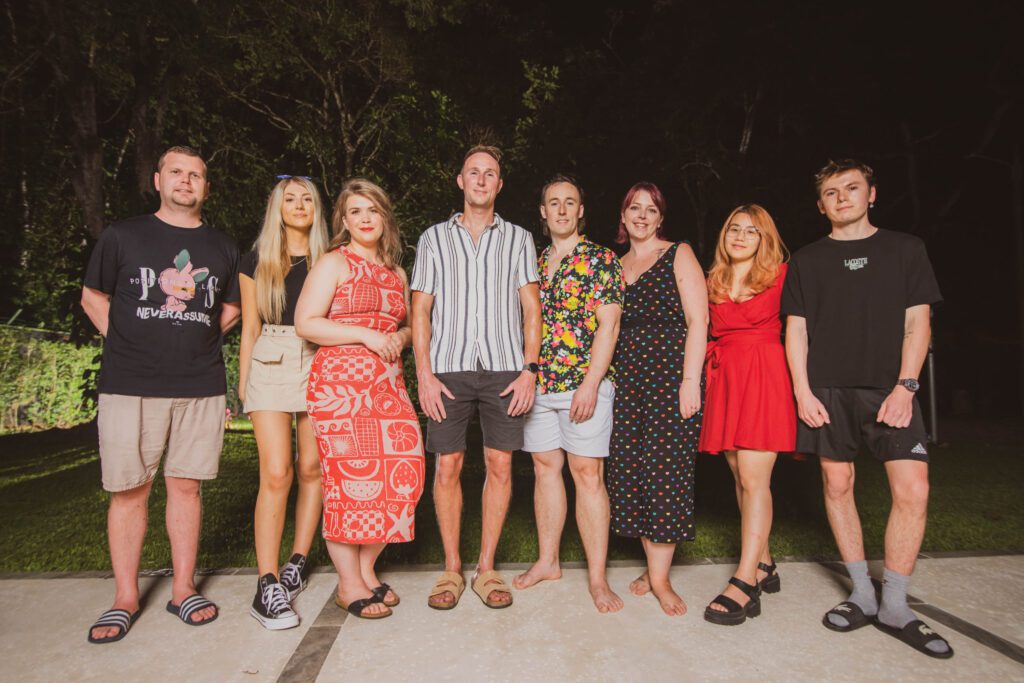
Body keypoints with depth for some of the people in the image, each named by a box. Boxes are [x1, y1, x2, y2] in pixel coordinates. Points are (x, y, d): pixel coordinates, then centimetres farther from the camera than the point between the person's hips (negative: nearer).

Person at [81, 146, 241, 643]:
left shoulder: (222, 248, 11)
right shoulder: (122, 236, 5)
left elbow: (231, 308, 21)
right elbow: (93, 296, 12)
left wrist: (197, 341, 10)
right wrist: (127, 342, 3)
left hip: (200, 386, 2)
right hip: (129, 385, -1)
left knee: (185, 486, 7)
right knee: (129, 490, 3)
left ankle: (183, 591, 19)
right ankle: (125, 600, 17)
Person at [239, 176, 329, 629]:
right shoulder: (257, 261, 11)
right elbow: (250, 328, 11)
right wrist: (242, 383, 7)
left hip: (320, 365, 1)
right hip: (271, 366, -1)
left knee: (312, 468, 3)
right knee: (276, 474, -9)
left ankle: (298, 561, 19)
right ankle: (267, 585, -4)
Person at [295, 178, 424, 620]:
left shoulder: (396, 273, 19)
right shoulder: (334, 263, 2)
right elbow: (305, 323, -8)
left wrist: (400, 337, 4)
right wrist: (366, 335, -14)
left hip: (388, 384, 6)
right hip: (340, 381, -6)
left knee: (398, 473, -1)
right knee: (348, 476, -5)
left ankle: (367, 570, 18)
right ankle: (349, 585, 10)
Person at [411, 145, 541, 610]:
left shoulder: (518, 239, 13)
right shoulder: (434, 238, 13)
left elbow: (531, 309, 7)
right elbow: (420, 311, 7)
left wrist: (529, 369, -5)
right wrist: (424, 374, -4)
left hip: (504, 369, 0)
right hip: (448, 369, 0)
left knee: (499, 466, 1)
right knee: (448, 467, 1)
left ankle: (486, 568, 14)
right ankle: (451, 569, 15)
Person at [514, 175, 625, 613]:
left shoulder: (601, 259, -1)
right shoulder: (534, 263, 14)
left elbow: (608, 326, -8)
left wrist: (591, 384, -16)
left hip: (584, 382, -5)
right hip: (539, 382, 5)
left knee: (587, 473, -2)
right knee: (545, 468, 11)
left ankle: (597, 576, 8)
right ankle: (547, 561, 24)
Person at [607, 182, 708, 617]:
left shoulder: (679, 255, 2)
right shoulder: (616, 266, 17)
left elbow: (697, 321, -6)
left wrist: (690, 381, -15)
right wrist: (607, 379, 9)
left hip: (670, 375, -5)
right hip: (627, 380, 5)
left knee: (665, 469, -5)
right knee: (632, 470, 4)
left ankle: (660, 577, 6)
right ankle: (653, 566, 18)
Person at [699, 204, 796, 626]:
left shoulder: (781, 276, 2)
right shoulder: (713, 282, 13)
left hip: (765, 376, -5)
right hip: (724, 379, 5)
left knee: (754, 478, -10)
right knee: (741, 477, 9)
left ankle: (744, 583, -8)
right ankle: (763, 566, 22)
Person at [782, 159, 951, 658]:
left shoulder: (905, 249, 10)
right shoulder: (807, 260, 10)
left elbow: (918, 320, 4)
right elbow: (795, 329, 6)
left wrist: (905, 386, -7)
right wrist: (802, 391, -3)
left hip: (889, 388, 0)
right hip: (826, 390, 1)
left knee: (913, 490, -8)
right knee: (837, 485, 3)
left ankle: (894, 606, 6)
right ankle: (862, 594, 18)